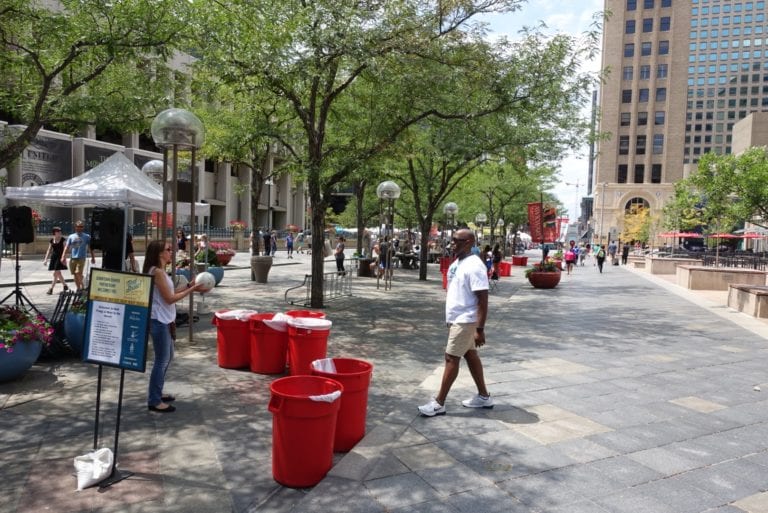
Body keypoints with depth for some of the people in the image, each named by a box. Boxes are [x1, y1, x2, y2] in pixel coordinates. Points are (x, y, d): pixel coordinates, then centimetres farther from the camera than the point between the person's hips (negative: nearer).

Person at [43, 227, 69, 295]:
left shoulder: (62, 240, -3)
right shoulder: (51, 241, 8)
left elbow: (64, 250, -6)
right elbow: (49, 250, 10)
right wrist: (46, 259, 5)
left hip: (60, 257, -5)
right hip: (53, 257, 5)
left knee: (56, 273, -9)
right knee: (58, 273, 7)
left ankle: (51, 289, -2)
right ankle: (65, 286, 22)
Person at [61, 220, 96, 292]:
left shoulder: (87, 237, 6)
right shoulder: (71, 236, 11)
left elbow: (90, 248, 8)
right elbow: (66, 247, 8)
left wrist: (93, 257, 5)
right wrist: (63, 256, -3)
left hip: (81, 258, -3)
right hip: (72, 258, 3)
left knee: (78, 273, -16)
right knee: (74, 274, 7)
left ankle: (82, 285, 4)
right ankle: (78, 287, 18)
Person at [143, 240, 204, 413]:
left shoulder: (160, 271, 13)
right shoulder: (157, 272, -17)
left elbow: (170, 294, 15)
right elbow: (169, 298, -18)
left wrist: (188, 286, 8)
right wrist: (191, 290, -15)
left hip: (164, 320, 10)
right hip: (158, 321, -10)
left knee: (167, 357, 19)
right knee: (162, 360, -3)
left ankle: (156, 393, 30)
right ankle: (154, 401, 5)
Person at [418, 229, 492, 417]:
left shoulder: (474, 266, -20)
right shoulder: (456, 263, 9)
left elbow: (483, 299, -22)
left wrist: (480, 329, -25)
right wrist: (450, 319, 21)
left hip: (465, 320, -10)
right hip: (457, 318, 10)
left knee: (451, 358, -5)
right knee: (470, 355, 15)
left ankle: (439, 403, 3)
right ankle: (484, 396, 27)